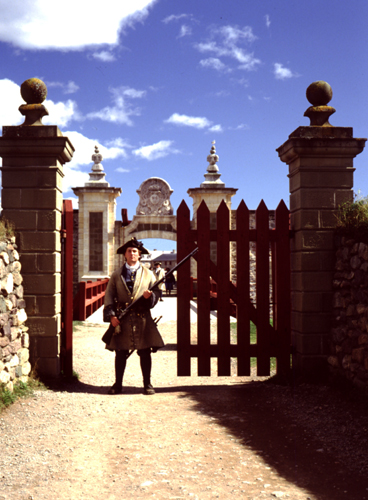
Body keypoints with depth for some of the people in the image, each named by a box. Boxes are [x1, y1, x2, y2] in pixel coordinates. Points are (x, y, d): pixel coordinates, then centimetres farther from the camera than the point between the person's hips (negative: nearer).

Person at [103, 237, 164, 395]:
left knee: (145, 353, 2)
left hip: (143, 318, 0)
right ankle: (118, 384, 14)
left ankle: (147, 384, 11)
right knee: (120, 353, 5)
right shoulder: (116, 275, 8)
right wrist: (111, 315, -7)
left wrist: (149, 296, -16)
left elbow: (156, 295, 8)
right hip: (121, 319, 0)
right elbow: (109, 296, 4)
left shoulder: (148, 274, 9)